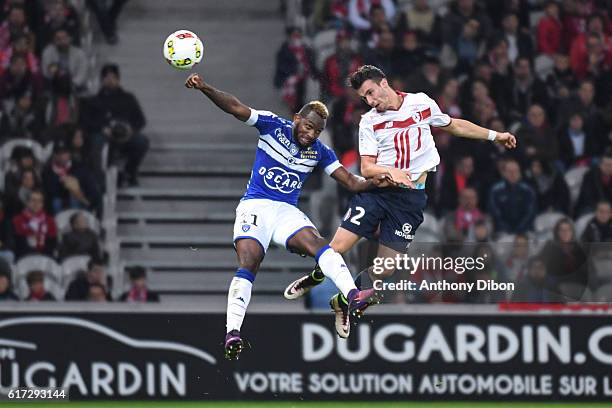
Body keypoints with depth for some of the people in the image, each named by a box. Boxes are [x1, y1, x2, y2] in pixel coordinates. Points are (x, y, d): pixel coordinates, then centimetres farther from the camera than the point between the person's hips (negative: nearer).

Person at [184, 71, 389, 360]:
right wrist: (205, 89, -24)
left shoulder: (320, 152, 7)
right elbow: (234, 108, -10)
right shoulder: (273, 126, -2)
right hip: (255, 206, -3)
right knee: (248, 263, -23)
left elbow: (350, 182, 7)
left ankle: (352, 296, -44)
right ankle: (233, 331, -30)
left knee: (318, 244, -25)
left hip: (287, 213, 3)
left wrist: (373, 182, -13)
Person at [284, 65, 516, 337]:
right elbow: (366, 168, -3)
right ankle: (314, 279, 22)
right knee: (337, 248, -12)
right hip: (376, 190, -1)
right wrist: (390, 172, -23)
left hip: (410, 197, 1)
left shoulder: (422, 103, 5)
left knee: (385, 269, -4)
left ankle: (343, 302, 21)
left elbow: (454, 125, 22)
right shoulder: (369, 122, 2)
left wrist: (495, 136, 26)